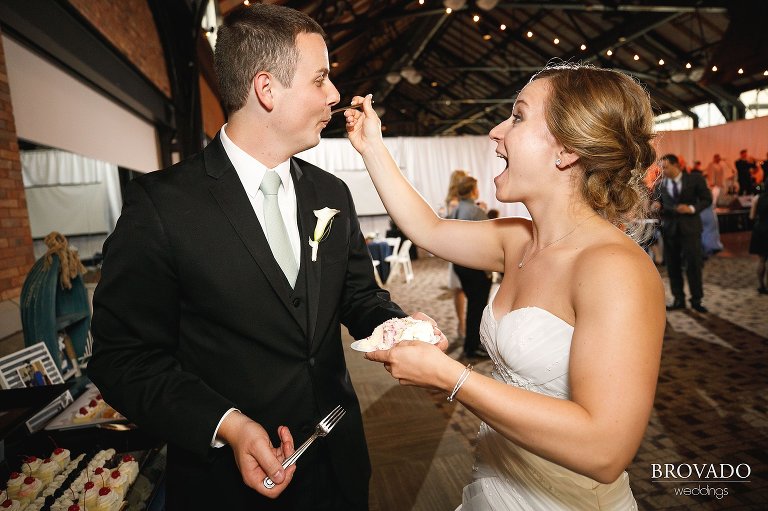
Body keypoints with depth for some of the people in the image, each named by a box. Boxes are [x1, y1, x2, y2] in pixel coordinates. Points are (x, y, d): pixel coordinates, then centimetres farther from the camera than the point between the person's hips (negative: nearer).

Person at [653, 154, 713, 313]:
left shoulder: (695, 179, 0)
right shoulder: (660, 185, 7)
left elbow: (707, 199, 3)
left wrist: (692, 209, -13)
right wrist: (656, 207, -11)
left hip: (689, 228, -2)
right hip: (669, 229, 2)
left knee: (693, 265, -1)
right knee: (673, 267, 5)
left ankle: (696, 300, 12)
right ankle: (679, 300, 16)